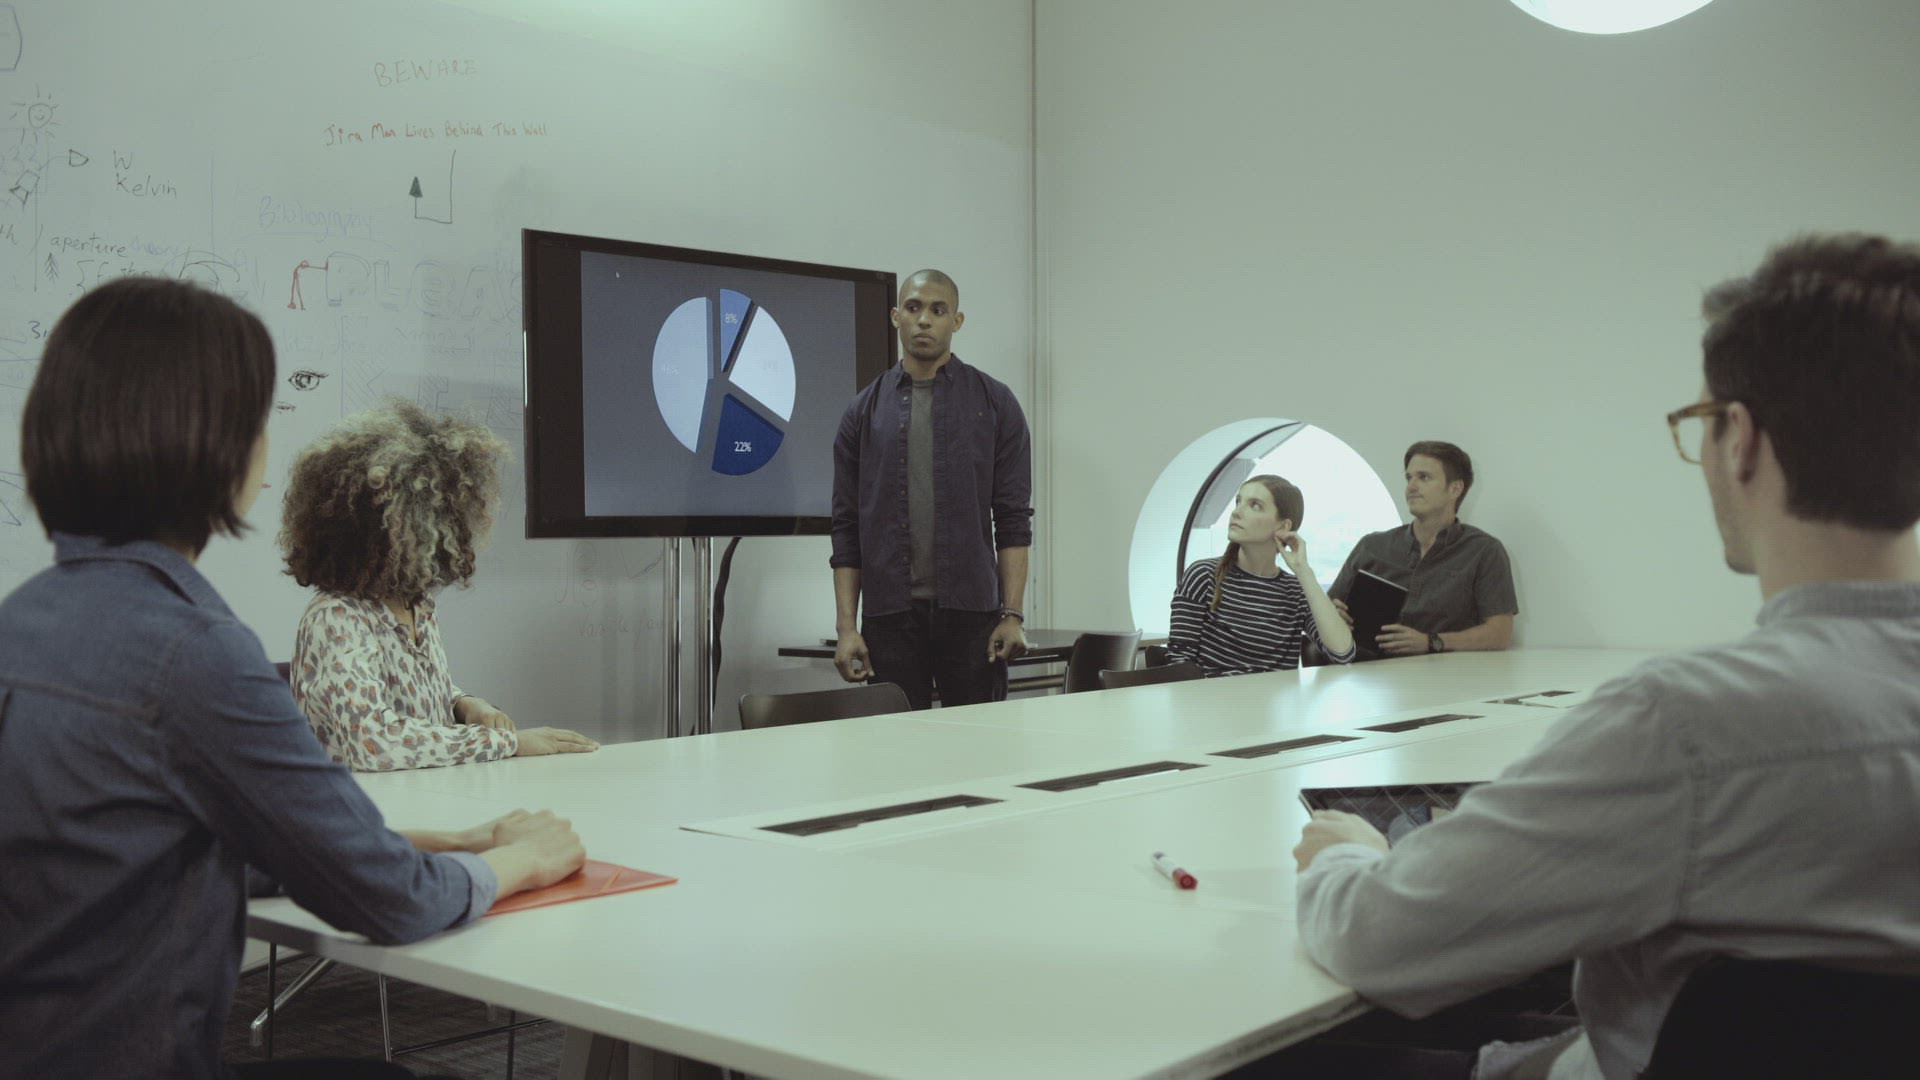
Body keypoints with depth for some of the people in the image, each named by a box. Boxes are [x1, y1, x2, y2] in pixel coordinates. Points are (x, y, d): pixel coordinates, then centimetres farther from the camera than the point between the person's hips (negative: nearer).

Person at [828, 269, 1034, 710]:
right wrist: (846, 625, -2)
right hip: (889, 614, 1)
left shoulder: (995, 403, 4)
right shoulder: (866, 410, 8)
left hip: (971, 610, -1)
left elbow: (1013, 518, 1)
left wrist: (1013, 614, -8)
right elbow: (846, 527, 6)